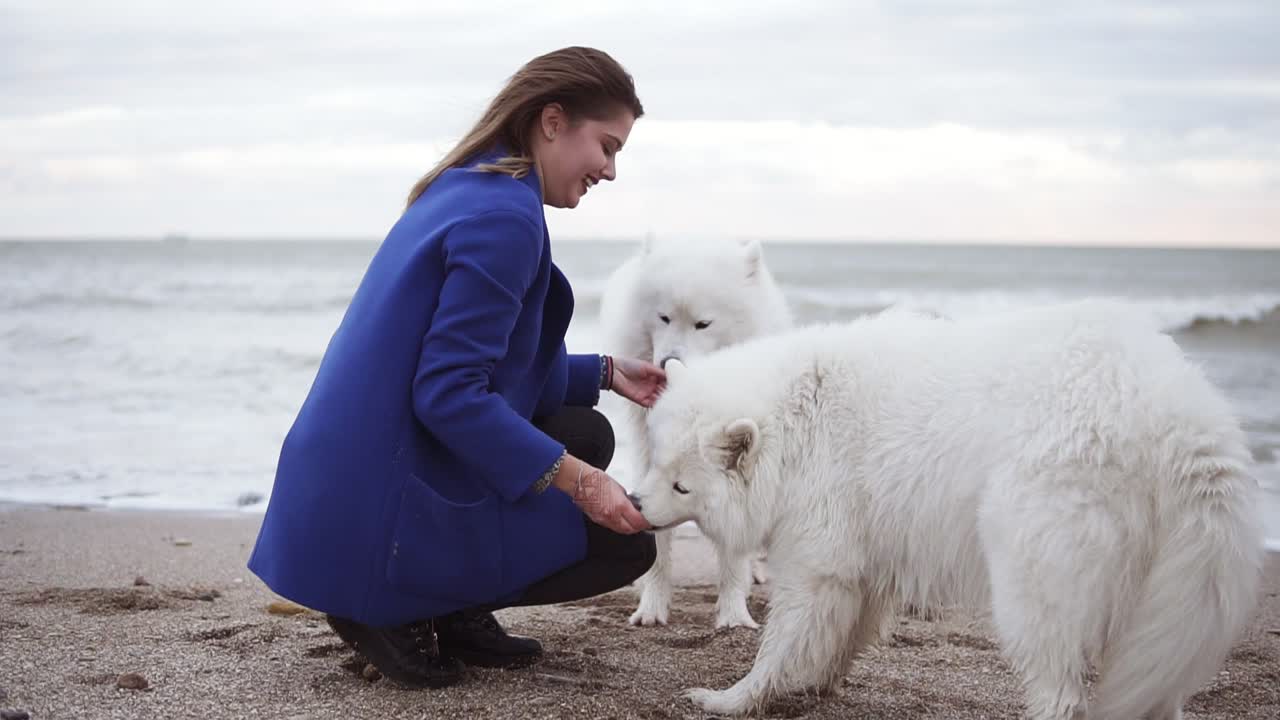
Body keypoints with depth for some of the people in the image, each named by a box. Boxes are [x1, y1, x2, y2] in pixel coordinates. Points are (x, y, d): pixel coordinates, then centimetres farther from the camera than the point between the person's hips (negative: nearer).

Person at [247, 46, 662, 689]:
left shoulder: (467, 191, 12)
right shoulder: (503, 217, -19)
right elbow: (448, 393, -24)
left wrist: (606, 373, 16)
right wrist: (576, 480, -21)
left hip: (356, 478, 10)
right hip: (387, 510, -9)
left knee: (586, 437, 18)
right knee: (623, 541, 1)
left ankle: (452, 612, 13)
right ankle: (398, 609, -2)